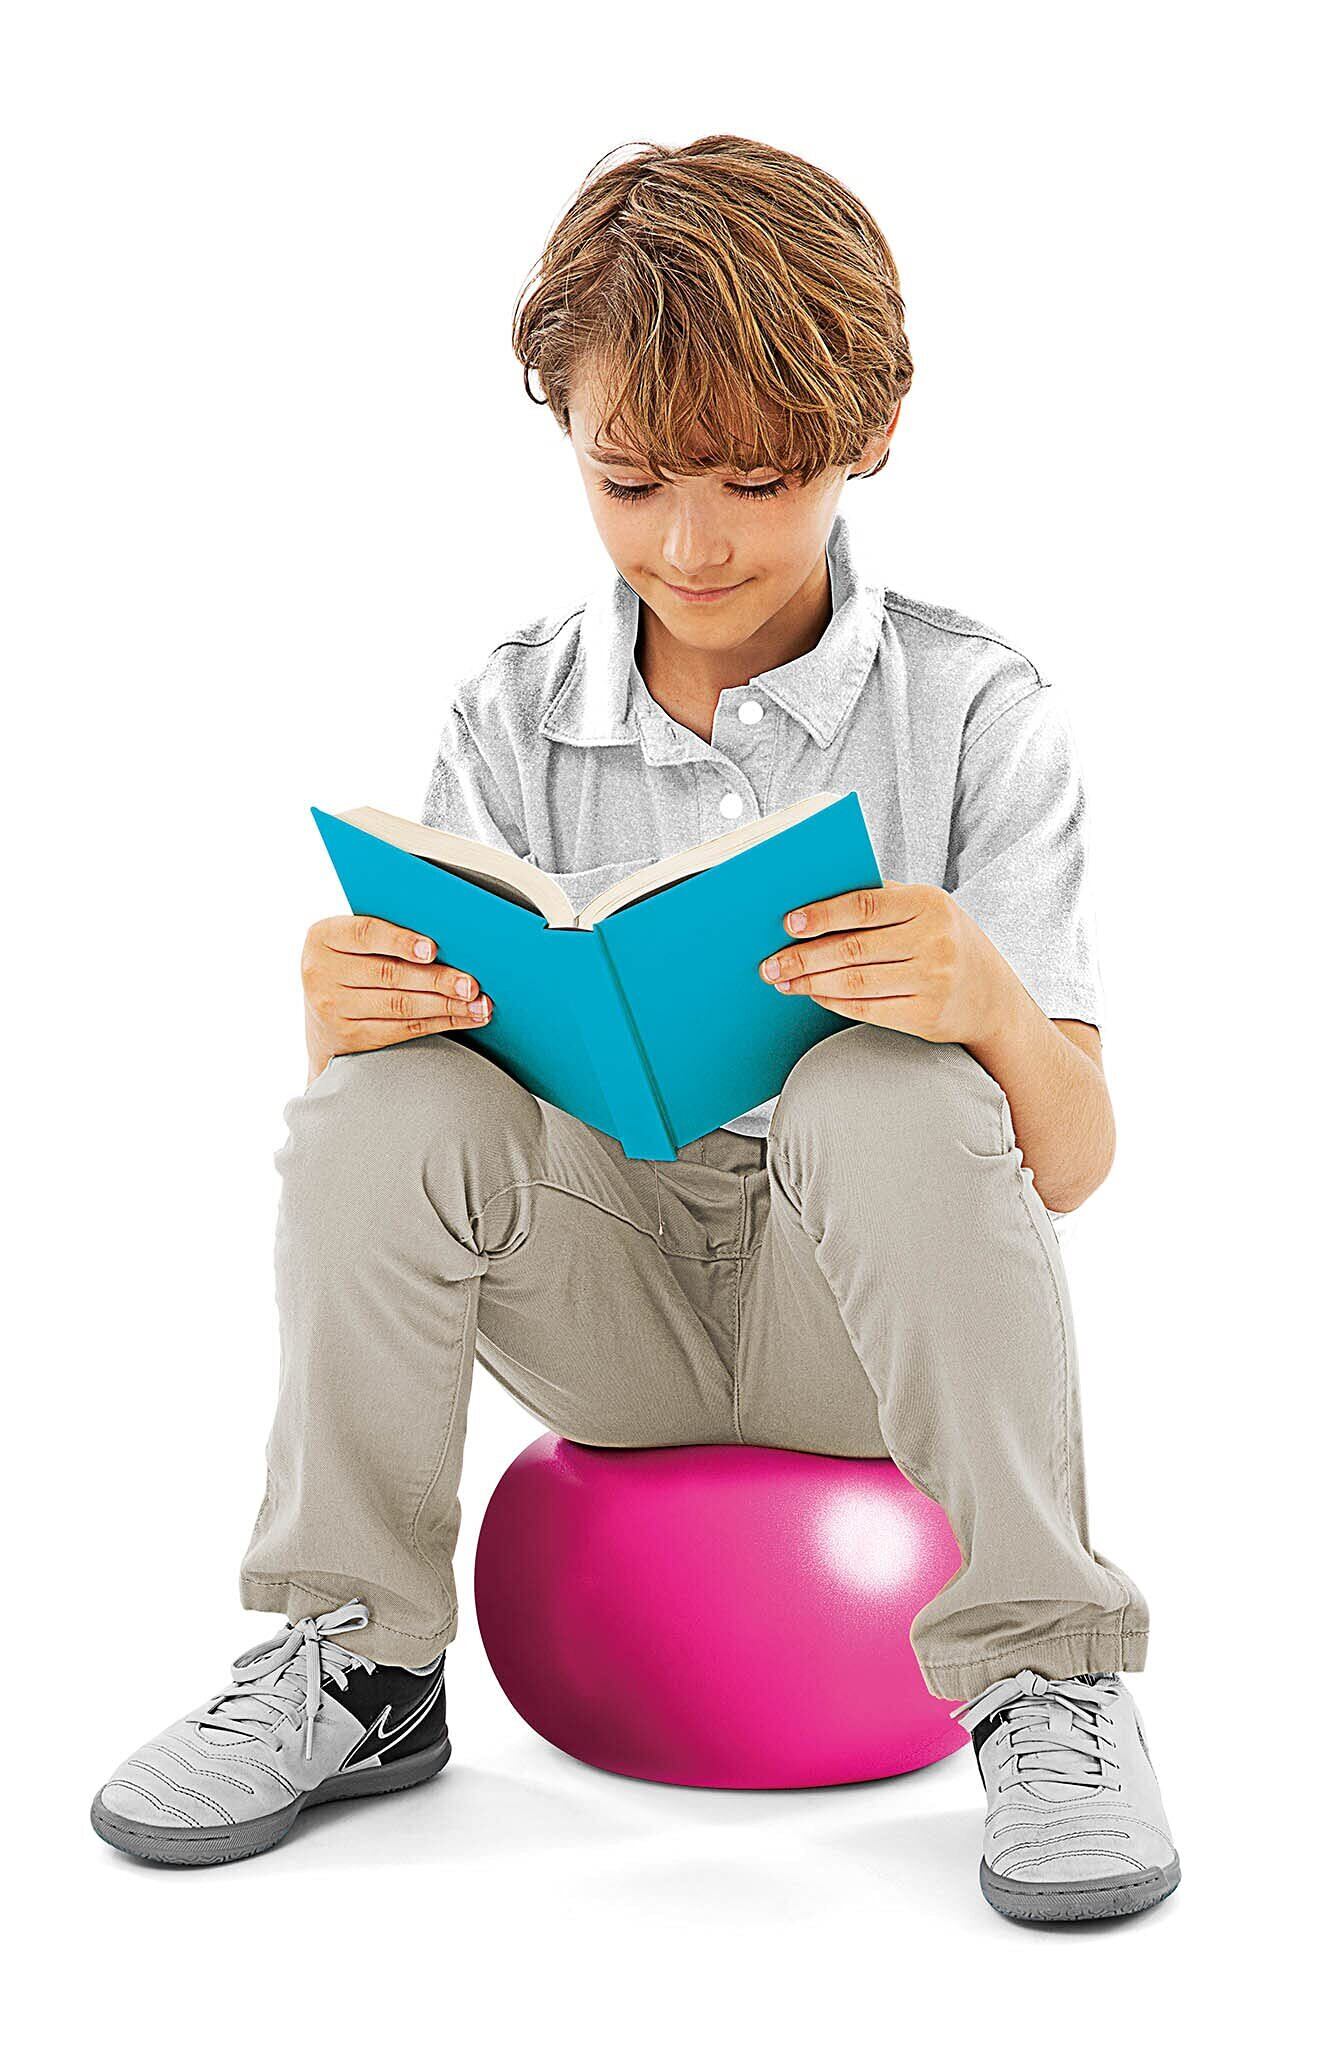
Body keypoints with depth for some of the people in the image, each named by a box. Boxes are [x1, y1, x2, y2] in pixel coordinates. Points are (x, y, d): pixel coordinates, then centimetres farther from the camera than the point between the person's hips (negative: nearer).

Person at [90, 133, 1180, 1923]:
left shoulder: (974, 713, -7)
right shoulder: (512, 716, 0)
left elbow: (1071, 1167, -10)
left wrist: (991, 1003, -33)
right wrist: (356, 1020, -23)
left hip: (866, 1311, -2)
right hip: (610, 1304, 2)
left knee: (890, 1095, -33)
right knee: (387, 1102, -25)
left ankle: (1044, 1685, -17)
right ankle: (355, 1662, -6)